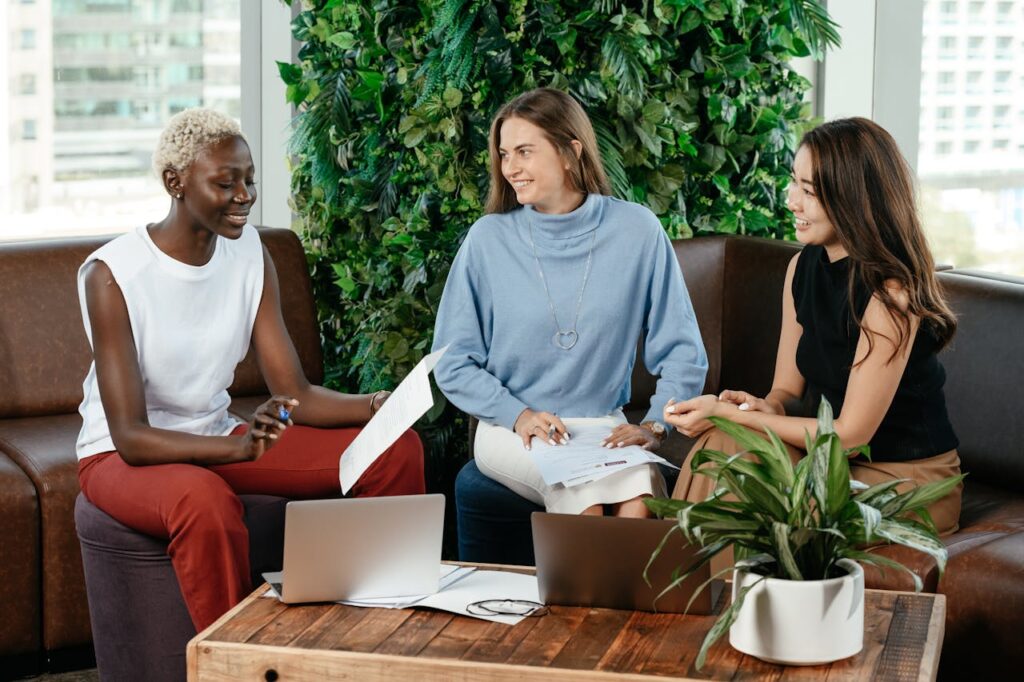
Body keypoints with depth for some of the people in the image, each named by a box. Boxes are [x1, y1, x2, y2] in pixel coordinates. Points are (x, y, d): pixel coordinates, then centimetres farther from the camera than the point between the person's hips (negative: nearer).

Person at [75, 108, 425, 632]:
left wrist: (380, 406, -26)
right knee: (205, 499, -42)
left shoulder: (248, 252, -2)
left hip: (215, 439, 6)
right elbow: (131, 437, -26)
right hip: (122, 456, -6)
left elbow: (295, 394, -6)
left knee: (396, 450, -7)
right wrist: (241, 447, -43)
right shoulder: (112, 274, -21)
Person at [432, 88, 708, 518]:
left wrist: (653, 426, -10)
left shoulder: (637, 231, 0)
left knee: (641, 505, -31)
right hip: (512, 429, -1)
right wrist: (519, 414, -12)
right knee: (585, 495, -32)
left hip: (605, 429, 1)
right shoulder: (489, 238, -2)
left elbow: (682, 353, 5)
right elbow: (453, 363, 2)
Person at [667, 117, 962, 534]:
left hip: (907, 480, -6)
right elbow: (788, 388, 8)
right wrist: (766, 407, -17)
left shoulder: (891, 293, -21)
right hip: (839, 463, 6)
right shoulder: (804, 267, 2)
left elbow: (850, 434, -19)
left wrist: (727, 414, -19)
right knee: (725, 442, -21)